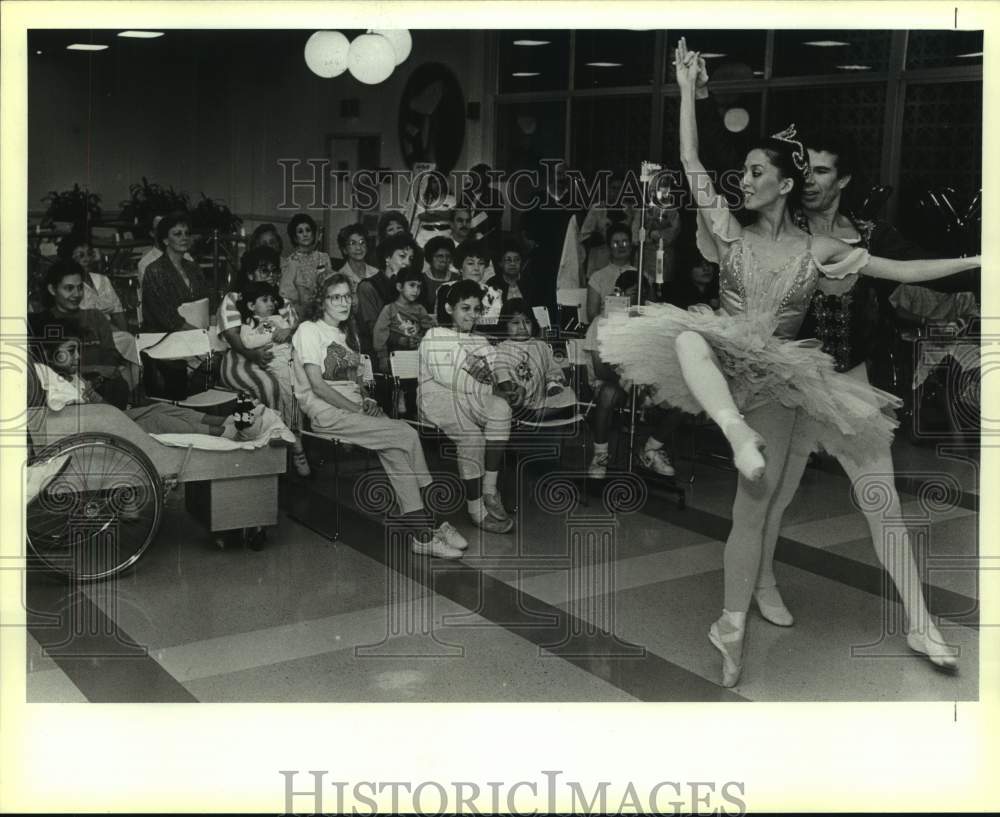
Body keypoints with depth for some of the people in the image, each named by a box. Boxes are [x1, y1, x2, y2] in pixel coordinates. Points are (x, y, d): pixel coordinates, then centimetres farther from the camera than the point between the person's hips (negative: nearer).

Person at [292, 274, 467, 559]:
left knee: (393, 448, -23)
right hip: (326, 413, -7)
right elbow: (317, 385, -12)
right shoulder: (309, 330, -3)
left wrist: (365, 401, 0)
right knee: (407, 435, -23)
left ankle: (422, 532, -25)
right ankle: (433, 523, -18)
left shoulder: (349, 333, 23)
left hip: (352, 408, 7)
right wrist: (357, 408, -15)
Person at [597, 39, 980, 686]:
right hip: (724, 364, 1)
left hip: (776, 382, 0)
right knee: (688, 335, -36)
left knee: (754, 511, -1)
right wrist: (688, 87, -5)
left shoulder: (818, 250, 1)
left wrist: (977, 260, -2)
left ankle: (733, 626, 10)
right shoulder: (731, 232, 2)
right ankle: (737, 434, -52)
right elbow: (690, 162, -3)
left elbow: (903, 271, 3)